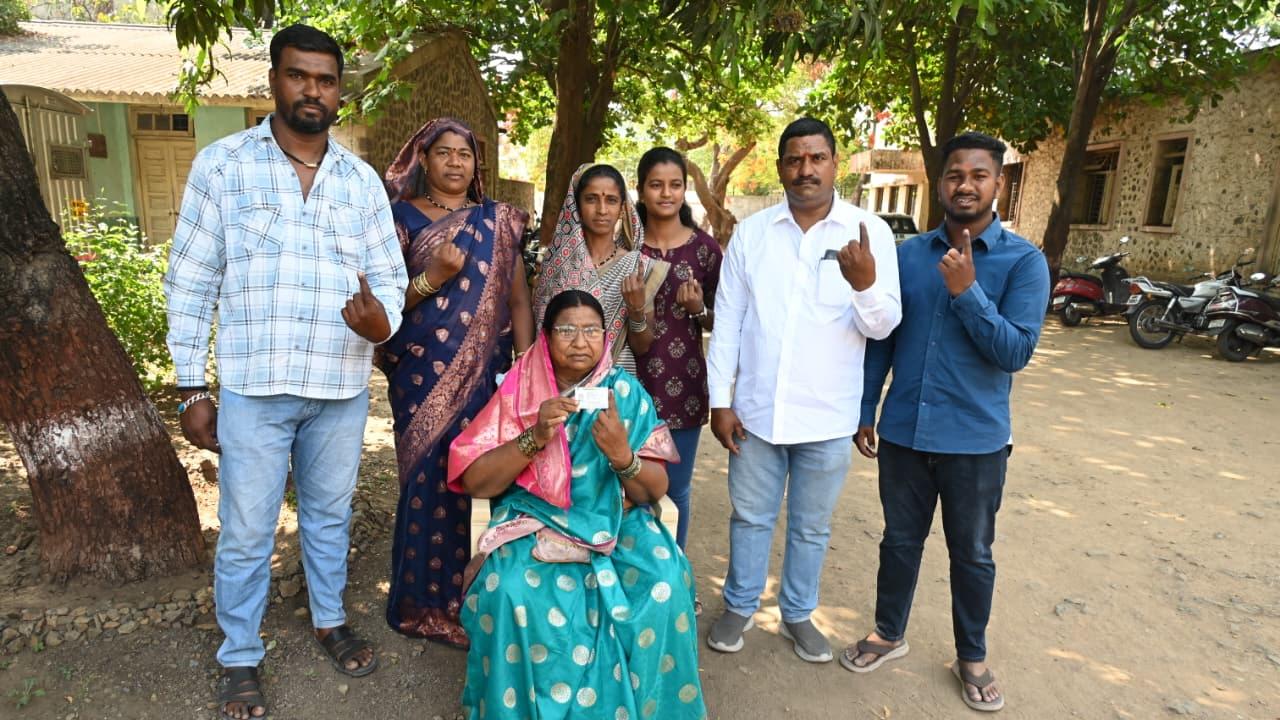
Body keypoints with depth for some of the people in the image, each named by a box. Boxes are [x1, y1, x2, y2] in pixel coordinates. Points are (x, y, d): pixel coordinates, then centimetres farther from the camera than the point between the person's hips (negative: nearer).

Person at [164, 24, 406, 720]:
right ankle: (239, 659, 29)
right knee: (246, 534, 8)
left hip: (343, 390, 3)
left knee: (329, 516, 18)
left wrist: (382, 320, -16)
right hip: (254, 388, -2)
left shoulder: (362, 179, 7)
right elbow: (190, 281, 0)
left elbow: (390, 275, 8)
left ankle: (330, 620, 40)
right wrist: (191, 388, -3)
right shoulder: (222, 164, 0)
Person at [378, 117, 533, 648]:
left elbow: (519, 300, 8)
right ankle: (430, 604, 18)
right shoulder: (402, 217, 4)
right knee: (431, 480, -1)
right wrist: (432, 277, -16)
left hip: (485, 372, 2)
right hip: (423, 375, -2)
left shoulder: (498, 221, 11)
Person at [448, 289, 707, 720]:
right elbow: (474, 481, -10)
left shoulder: (625, 391, -2)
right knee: (518, 595, -29)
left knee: (664, 585, -25)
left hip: (615, 523, 1)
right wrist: (535, 437, -24)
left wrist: (621, 454, -26)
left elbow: (655, 490, -5)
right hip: (536, 524, 0)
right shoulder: (519, 391, -3)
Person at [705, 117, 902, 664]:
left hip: (827, 416, 0)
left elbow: (882, 325, -7)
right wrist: (721, 400, -2)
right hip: (756, 410, 1)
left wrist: (866, 285, -28)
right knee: (750, 517, 16)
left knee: (812, 526, 17)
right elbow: (727, 321, 1)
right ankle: (740, 605, 37)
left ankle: (798, 613, 38)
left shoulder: (870, 232, -3)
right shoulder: (750, 232, 0)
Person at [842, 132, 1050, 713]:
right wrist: (864, 412, 5)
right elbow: (881, 339, 6)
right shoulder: (907, 254, 1)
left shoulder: (1023, 261, -7)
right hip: (903, 431, 2)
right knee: (900, 540, 18)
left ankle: (972, 656, 36)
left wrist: (967, 290, -24)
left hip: (976, 440, -2)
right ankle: (889, 633, 38)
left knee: (972, 554, 15)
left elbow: (1016, 352, -15)